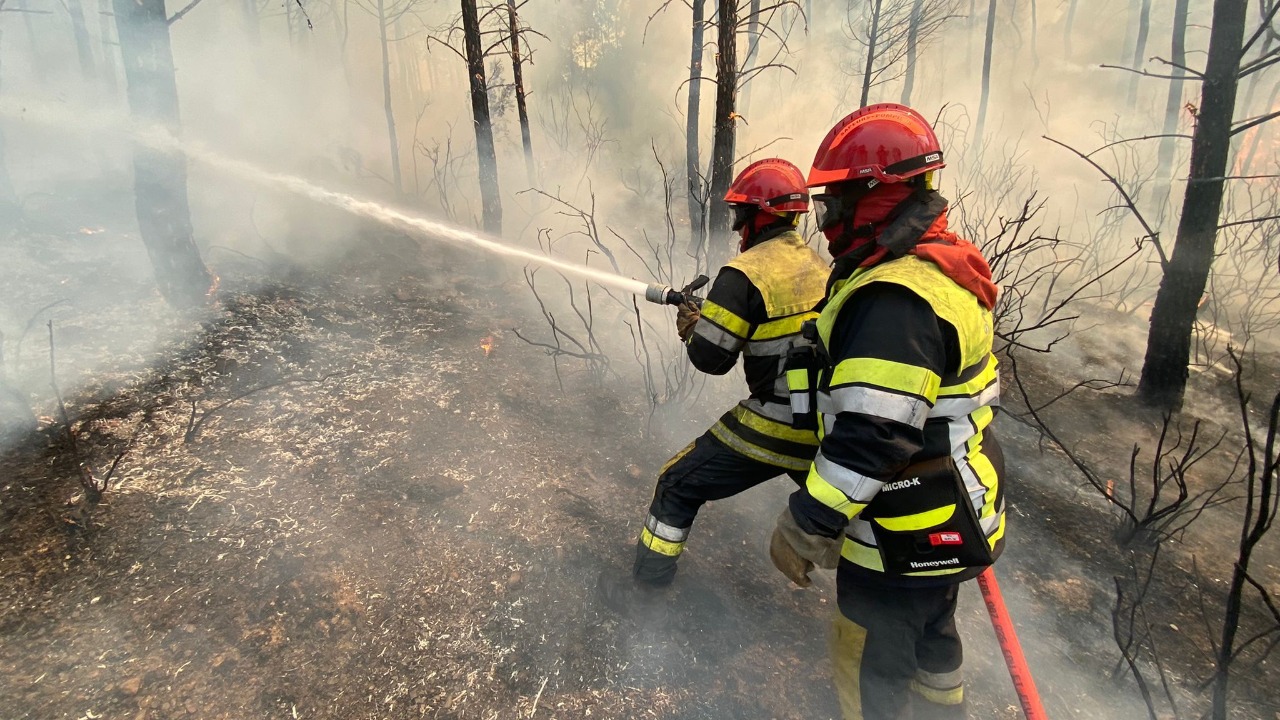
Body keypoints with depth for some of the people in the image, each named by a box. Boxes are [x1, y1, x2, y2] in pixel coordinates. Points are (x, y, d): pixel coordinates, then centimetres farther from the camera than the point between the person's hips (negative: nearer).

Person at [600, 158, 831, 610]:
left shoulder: (745, 274, -14)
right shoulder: (820, 268, 7)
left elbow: (710, 358, -12)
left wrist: (692, 328, 10)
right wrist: (713, 314, 18)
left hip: (771, 428, -6)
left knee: (680, 487, 9)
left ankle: (642, 589, 17)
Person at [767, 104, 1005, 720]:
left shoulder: (892, 299, -29)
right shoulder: (946, 266, 6)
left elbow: (871, 439, -32)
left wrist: (805, 527, -24)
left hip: (905, 536, -10)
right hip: (954, 519, 10)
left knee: (873, 668, 10)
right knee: (930, 635, 29)